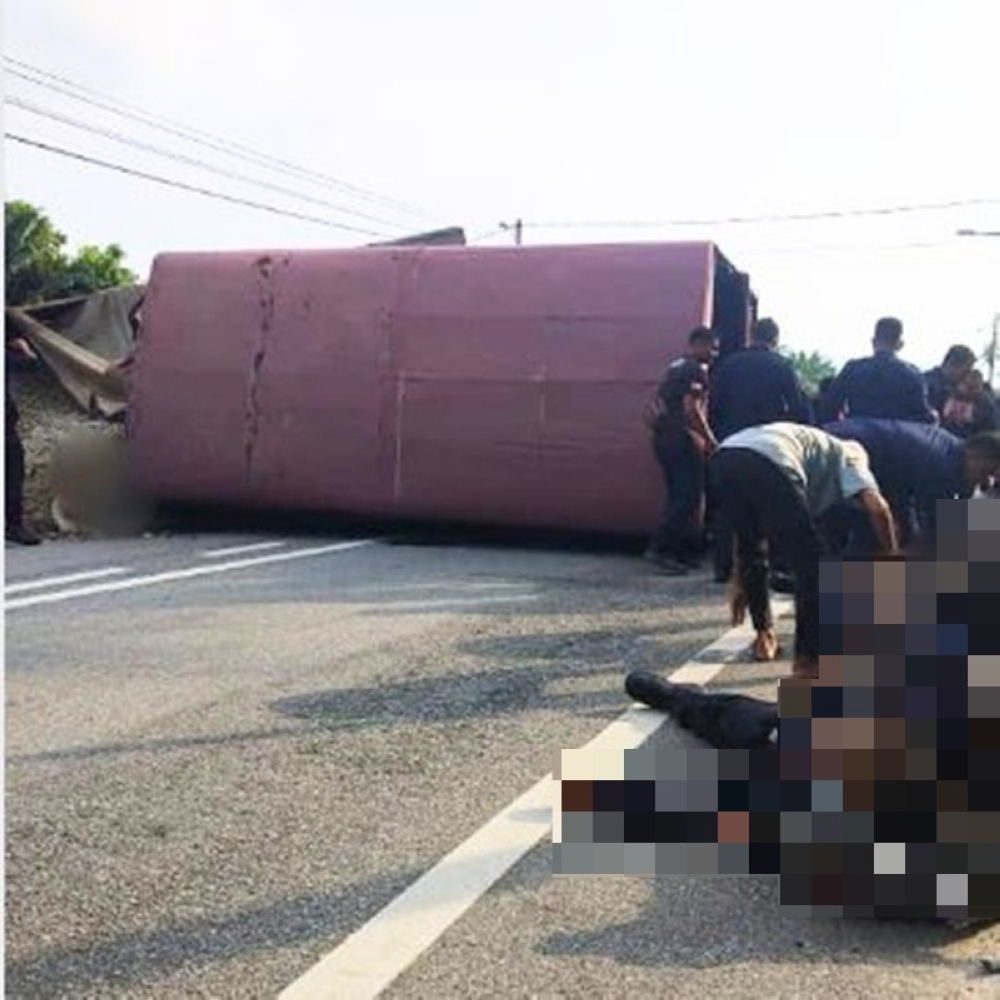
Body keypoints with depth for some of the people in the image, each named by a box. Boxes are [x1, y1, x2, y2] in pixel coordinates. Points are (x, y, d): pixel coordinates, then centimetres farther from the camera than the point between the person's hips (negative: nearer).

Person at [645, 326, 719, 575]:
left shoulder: (674, 368, 19)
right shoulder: (697, 370, -9)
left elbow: (660, 402, 22)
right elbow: (691, 408, -19)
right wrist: (710, 439, -15)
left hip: (663, 436, 10)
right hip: (683, 438, -9)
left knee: (677, 496, 12)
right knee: (690, 497, -7)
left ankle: (677, 552, 13)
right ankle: (659, 548, -12)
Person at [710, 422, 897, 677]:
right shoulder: (849, 457, 30)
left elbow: (746, 535, 41)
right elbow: (878, 508, 6)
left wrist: (741, 584, 46)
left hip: (724, 458, 7)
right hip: (767, 464, -7)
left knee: (752, 546, 31)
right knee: (812, 563, 9)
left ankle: (764, 635, 41)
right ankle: (808, 658, 13)